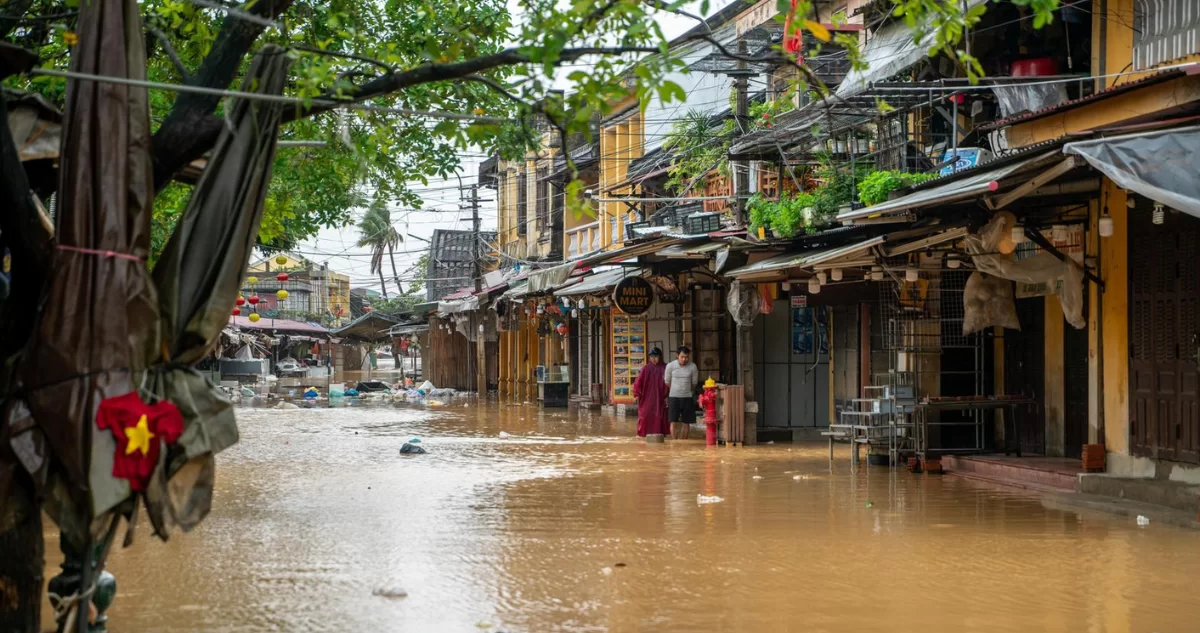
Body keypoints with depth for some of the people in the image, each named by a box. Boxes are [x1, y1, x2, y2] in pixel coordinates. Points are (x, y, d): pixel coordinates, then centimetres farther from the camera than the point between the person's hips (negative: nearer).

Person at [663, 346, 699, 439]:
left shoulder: (693, 367, -6)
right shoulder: (670, 366, -8)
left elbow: (694, 383, 8)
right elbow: (667, 382, 5)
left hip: (687, 397, 1)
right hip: (674, 397, -1)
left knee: (686, 423, 7)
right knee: (674, 422, -6)